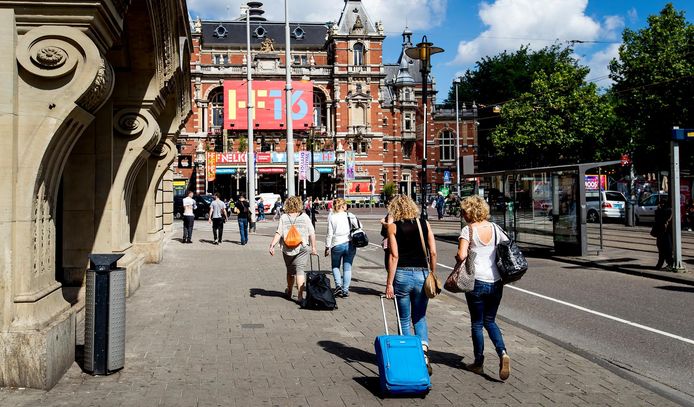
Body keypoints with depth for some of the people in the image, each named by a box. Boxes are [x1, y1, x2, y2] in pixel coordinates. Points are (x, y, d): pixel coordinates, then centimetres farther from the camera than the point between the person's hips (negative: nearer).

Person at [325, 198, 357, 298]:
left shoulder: (331, 217, -3)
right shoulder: (350, 216, -1)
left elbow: (330, 234, -3)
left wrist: (327, 247, 3)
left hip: (337, 245, -1)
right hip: (350, 244, 1)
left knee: (335, 266, 17)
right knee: (347, 268, 9)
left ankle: (338, 285, -2)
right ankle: (345, 290, 9)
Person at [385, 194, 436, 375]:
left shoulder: (393, 227, -2)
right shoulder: (424, 223, 6)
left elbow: (394, 256, -9)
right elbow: (433, 253, 2)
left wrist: (389, 283, -7)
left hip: (402, 274, -2)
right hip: (422, 274, 2)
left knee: (404, 320, 12)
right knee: (419, 317, 16)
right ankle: (424, 351, -7)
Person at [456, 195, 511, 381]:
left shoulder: (468, 230, -9)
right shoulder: (495, 228, 5)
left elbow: (461, 255, -20)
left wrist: (457, 257, 2)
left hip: (477, 282, -4)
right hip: (496, 282, 4)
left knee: (477, 323, 11)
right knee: (490, 321, 18)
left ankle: (479, 363, 20)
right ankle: (503, 354, -3)